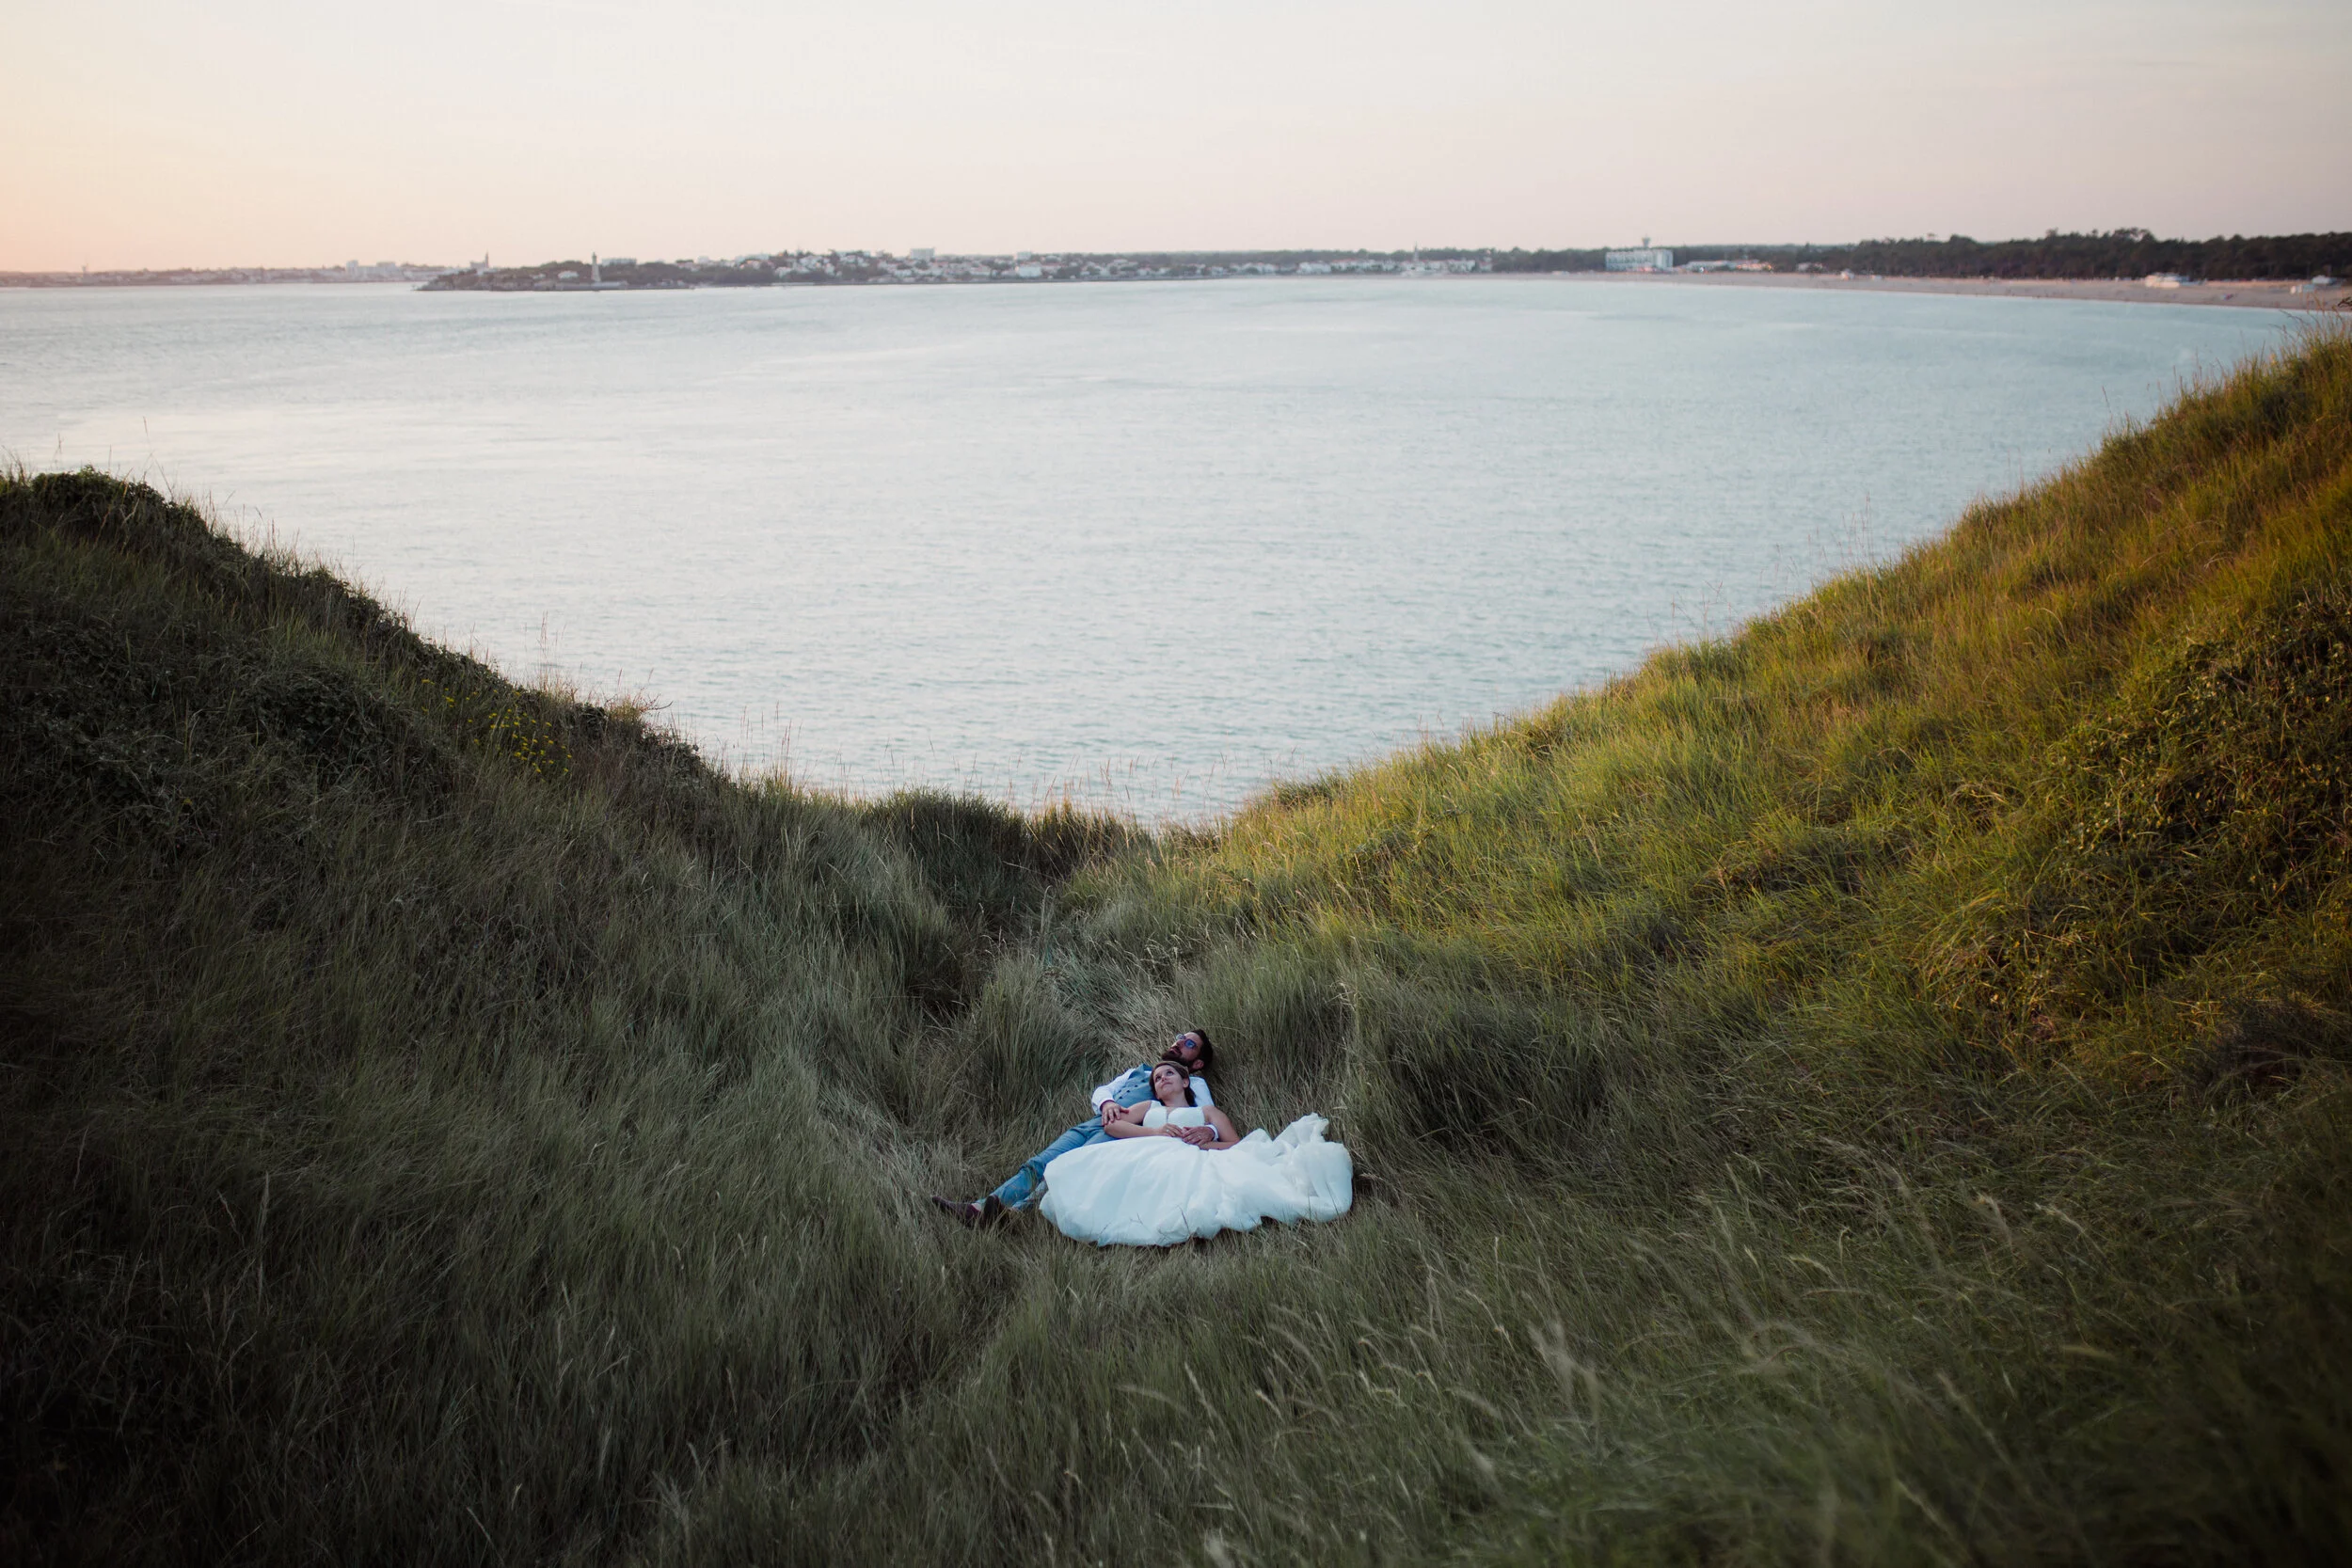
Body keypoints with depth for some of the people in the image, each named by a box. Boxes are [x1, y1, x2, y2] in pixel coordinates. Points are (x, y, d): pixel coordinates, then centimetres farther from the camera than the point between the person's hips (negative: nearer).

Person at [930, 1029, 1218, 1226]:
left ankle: (1020, 1212, -53)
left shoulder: (1194, 1083, 25)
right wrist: (1107, 1101, -1)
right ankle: (979, 1209, -37)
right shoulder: (1139, 1070, 39)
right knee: (1039, 1164, -20)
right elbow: (1102, 1089, 25)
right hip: (1090, 1125, 5)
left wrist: (1207, 1131, -21)